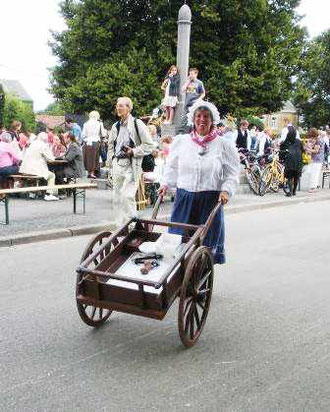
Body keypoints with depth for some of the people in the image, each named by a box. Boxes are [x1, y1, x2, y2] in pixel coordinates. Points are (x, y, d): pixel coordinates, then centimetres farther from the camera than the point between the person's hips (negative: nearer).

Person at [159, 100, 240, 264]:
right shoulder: (180, 141, 9)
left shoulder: (223, 145, 3)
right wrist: (165, 184, 3)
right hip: (184, 198, 2)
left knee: (207, 241, 3)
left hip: (211, 200, -2)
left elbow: (232, 174, 5)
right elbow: (171, 167, 16)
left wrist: (226, 190, -10)